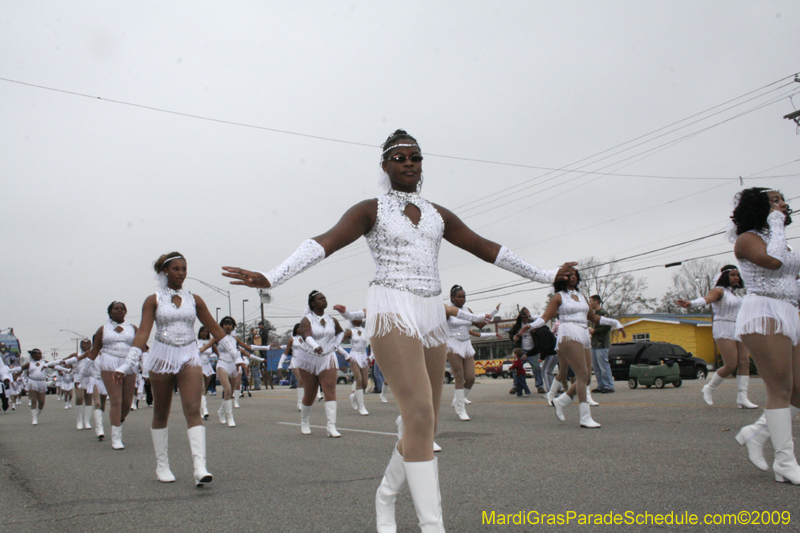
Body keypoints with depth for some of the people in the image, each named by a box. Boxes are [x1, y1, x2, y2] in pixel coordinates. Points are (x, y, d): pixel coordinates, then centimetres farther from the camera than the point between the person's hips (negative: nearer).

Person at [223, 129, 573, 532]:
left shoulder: (437, 214, 17)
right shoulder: (371, 210, 4)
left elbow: (486, 248, 20)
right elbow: (324, 243, -10)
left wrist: (545, 276, 22)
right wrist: (272, 277, -24)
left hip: (432, 314, 6)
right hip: (392, 310, -6)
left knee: (426, 423, 8)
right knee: (420, 415, -18)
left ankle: (386, 497, 30)